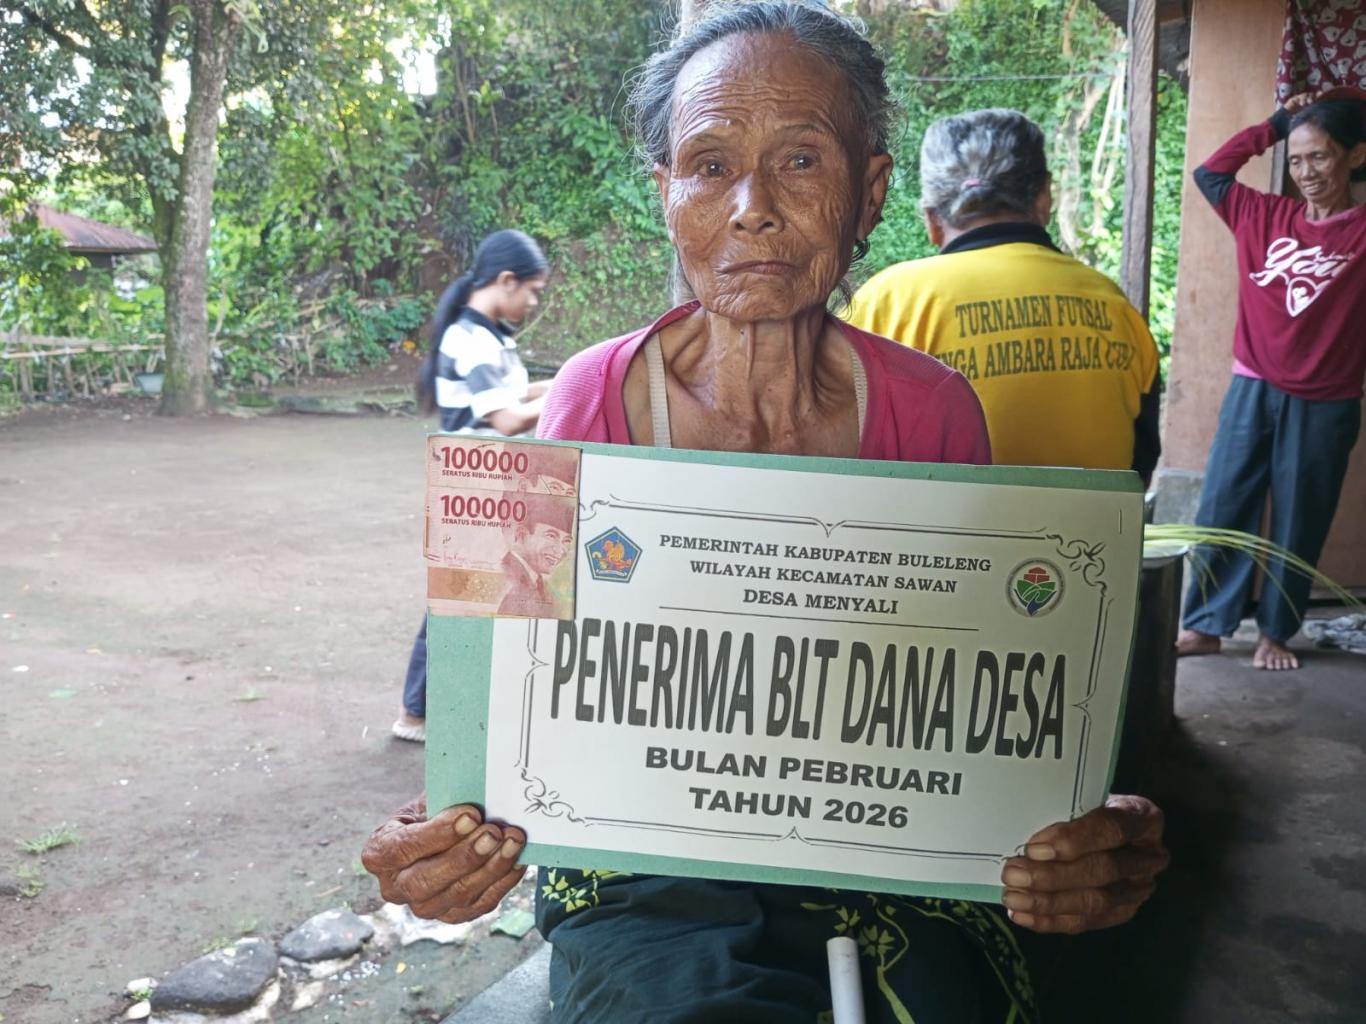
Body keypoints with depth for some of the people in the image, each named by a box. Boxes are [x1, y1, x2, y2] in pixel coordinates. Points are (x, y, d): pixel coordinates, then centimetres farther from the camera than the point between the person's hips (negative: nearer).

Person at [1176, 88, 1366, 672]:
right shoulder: (1265, 217, 6)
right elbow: (1209, 173, 14)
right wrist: (1275, 125, 8)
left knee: (1297, 524, 8)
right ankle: (1205, 625, 16)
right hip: (1253, 390, 2)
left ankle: (1275, 633, 23)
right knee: (1222, 510, 4)